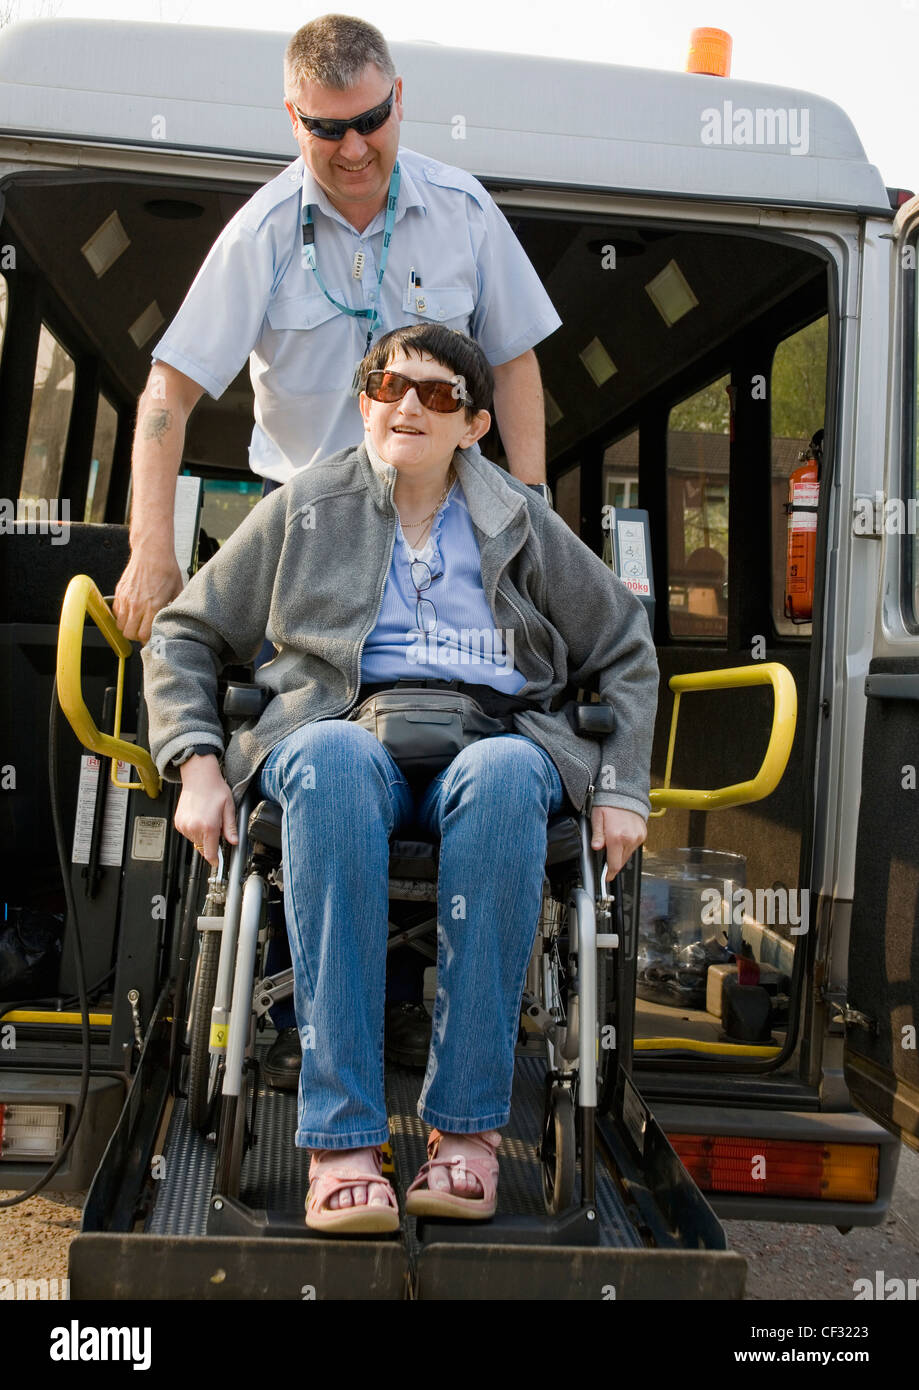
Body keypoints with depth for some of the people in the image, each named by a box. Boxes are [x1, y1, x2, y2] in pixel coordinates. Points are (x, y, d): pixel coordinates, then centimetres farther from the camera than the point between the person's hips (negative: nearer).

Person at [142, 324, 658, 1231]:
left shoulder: (520, 524, 18)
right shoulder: (303, 510, 17)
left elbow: (626, 651, 23)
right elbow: (184, 634, 18)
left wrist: (620, 788, 11)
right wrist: (198, 765, 3)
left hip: (492, 737, 1)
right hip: (346, 725, 0)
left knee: (504, 776, -38)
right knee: (334, 762, -39)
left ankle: (467, 1123, -30)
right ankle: (341, 1138, -37)